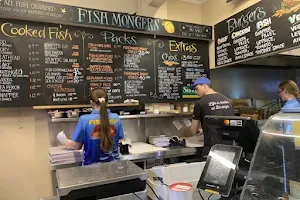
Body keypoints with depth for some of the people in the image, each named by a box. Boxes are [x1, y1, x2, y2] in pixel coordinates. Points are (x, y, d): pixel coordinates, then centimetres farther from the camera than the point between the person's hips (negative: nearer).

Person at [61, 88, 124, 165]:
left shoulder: (84, 120, -16)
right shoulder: (116, 118, -9)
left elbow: (77, 146, -7)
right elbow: (120, 139, 4)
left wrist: (65, 143, 14)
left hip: (92, 165, -2)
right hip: (113, 164, 2)